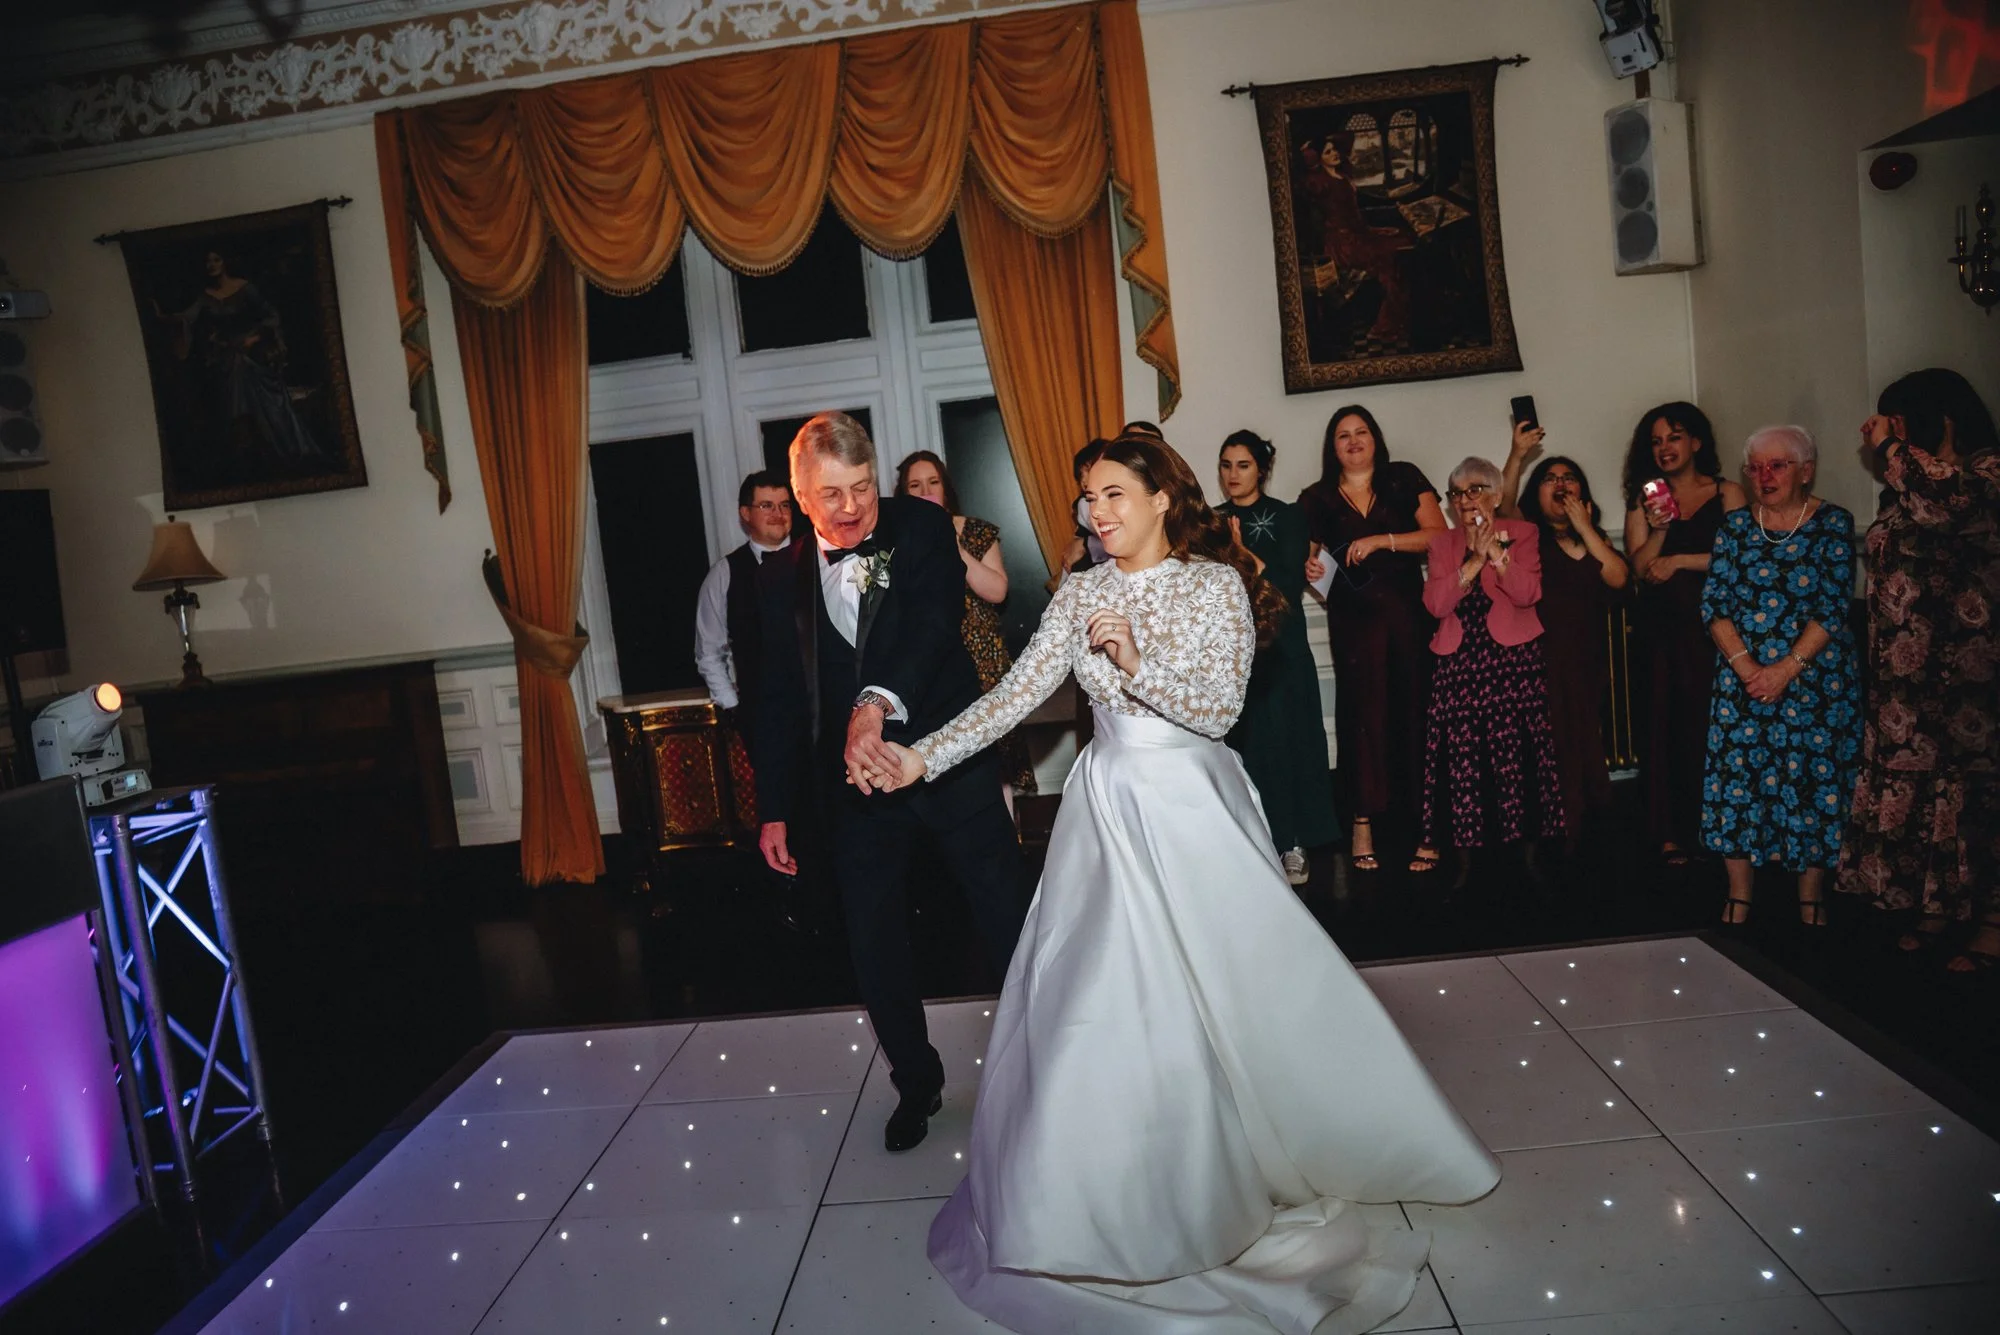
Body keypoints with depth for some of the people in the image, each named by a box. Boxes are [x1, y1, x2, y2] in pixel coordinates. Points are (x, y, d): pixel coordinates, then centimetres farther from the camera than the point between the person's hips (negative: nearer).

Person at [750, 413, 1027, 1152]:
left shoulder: (922, 529, -7)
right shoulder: (782, 576, 3)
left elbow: (934, 623, -23)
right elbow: (781, 698, 7)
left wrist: (879, 700, -41)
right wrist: (774, 808, 7)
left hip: (949, 758, -3)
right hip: (850, 780, 3)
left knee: (1009, 923, 8)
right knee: (874, 947, 10)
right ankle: (916, 1082, 32)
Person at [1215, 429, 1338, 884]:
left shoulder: (1286, 517, 0)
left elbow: (1290, 585, -9)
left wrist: (1243, 554, -16)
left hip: (1277, 648, -2)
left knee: (1283, 740, -2)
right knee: (1241, 745, 1)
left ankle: (1292, 846, 6)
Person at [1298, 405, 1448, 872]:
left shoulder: (1404, 479, 7)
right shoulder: (1317, 499, 10)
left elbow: (1438, 535, -2)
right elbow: (1308, 554, 17)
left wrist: (1382, 540, -12)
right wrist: (1310, 568, -5)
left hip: (1409, 612, 0)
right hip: (1353, 619, 0)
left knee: (1413, 708, -3)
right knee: (1362, 712, -4)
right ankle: (1362, 822, 1)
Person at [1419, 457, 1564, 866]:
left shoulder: (1522, 533, 8)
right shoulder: (1444, 544, 15)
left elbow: (1528, 592, -8)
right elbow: (1435, 603, -1)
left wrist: (1495, 551, -14)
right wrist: (1473, 561, -8)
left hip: (1512, 658, -2)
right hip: (1459, 661, 2)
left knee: (1515, 751, -8)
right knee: (1461, 754, -3)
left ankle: (1522, 837, 1)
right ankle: (1467, 841, 4)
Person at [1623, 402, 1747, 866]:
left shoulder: (1727, 494, 5)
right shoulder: (1644, 499, 13)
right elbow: (1640, 567, 3)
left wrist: (1679, 560, -5)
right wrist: (1658, 529, -12)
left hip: (1711, 624, -2)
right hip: (1659, 628, 2)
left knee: (1712, 723, -4)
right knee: (1664, 724, 1)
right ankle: (1671, 832, 7)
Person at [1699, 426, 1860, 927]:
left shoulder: (1833, 523, -1)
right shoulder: (1735, 525, 6)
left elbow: (1832, 609, -8)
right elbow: (1714, 604, -1)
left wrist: (1786, 669, -16)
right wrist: (1745, 666, -13)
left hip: (1814, 677, -2)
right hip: (1742, 677, 2)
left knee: (1814, 778, 1)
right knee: (1738, 777, -1)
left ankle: (1811, 895, 14)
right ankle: (1739, 898, 8)